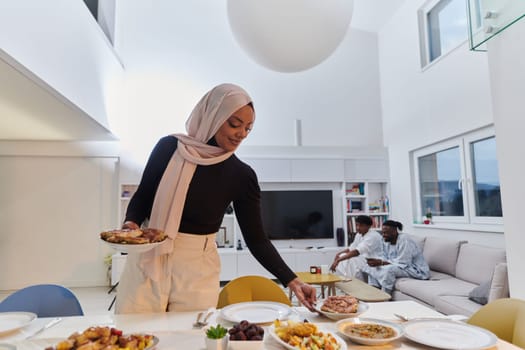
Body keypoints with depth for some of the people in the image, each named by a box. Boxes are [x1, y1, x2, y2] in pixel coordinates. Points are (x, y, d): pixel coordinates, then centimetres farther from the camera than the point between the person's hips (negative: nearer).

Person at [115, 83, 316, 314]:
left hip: (198, 270, 0)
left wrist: (292, 281, -10)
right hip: (148, 260, 1)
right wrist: (131, 223, -13)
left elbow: (256, 239, -3)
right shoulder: (169, 147, -5)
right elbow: (142, 197, 7)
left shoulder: (241, 175, -6)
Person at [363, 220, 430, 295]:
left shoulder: (404, 241, -24)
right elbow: (385, 259, 4)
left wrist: (380, 262, -28)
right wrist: (376, 262, -19)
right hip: (402, 266, 9)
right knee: (373, 267, -1)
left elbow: (403, 263, -27)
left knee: (388, 269, -32)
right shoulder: (387, 241, 0)